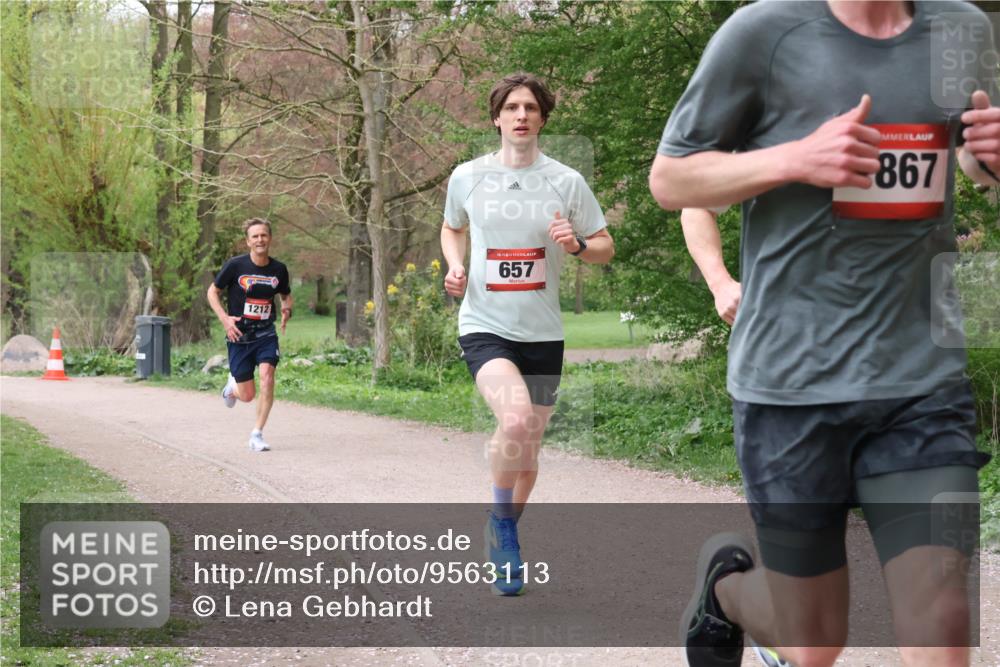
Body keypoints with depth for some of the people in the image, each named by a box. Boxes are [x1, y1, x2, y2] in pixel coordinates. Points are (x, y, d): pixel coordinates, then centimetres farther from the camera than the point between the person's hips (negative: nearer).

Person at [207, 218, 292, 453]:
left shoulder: (279, 269, 0)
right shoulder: (235, 265, -10)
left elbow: (286, 295, 18)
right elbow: (212, 292, 1)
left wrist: (286, 309, -5)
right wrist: (224, 318, -13)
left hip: (266, 334, 2)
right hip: (239, 336, -2)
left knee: (267, 375, -23)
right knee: (247, 395, 0)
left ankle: (257, 434, -12)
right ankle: (232, 385, 39)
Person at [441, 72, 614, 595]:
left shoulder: (566, 182, 0)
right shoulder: (467, 177, 2)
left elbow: (605, 249, 7)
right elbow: (452, 228, 21)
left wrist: (577, 244, -15)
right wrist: (454, 266, 0)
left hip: (542, 334, 2)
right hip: (485, 325, -2)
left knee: (527, 450, 10)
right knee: (516, 419, -29)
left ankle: (503, 540, 35)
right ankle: (501, 519, -4)